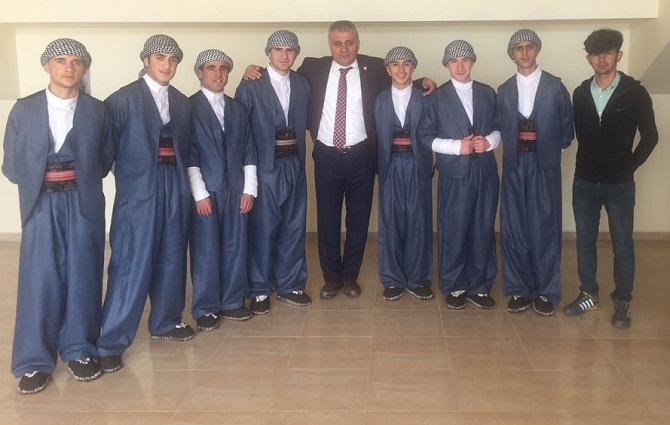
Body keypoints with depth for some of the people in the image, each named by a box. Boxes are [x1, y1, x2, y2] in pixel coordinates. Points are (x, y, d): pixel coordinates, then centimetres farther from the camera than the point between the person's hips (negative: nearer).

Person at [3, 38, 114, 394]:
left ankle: (79, 349, 20)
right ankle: (34, 361, 11)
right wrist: (37, 181, 1)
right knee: (39, 279, 0)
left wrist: (82, 179, -1)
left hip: (84, 204, 1)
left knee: (82, 276, 6)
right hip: (42, 205, 0)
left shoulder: (96, 110, 4)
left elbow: (106, 159, 8)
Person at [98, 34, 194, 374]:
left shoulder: (182, 102, 13)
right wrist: (125, 178, -10)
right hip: (138, 190, -5)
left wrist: (181, 182, 6)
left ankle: (166, 321, 31)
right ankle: (110, 341, 4)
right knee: (131, 265, -5)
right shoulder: (124, 99, -4)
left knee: (172, 258, 13)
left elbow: (184, 148, 13)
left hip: (174, 188, 6)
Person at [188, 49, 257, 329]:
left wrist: (249, 188, 2)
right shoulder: (190, 107, -2)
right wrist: (200, 193, -12)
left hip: (236, 190, 4)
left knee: (236, 247, 8)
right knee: (206, 250, 1)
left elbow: (248, 151, 10)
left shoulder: (237, 109, 12)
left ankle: (233, 302, 22)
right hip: (205, 191, -4)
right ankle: (205, 308, 14)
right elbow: (189, 154, -7)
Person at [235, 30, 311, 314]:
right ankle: (259, 289, 16)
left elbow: (306, 121, 12)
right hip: (264, 166, -4)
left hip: (295, 165, 4)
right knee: (263, 229, 2)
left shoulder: (303, 85, 9)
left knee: (293, 226, 11)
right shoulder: (251, 86, -5)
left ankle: (290, 285, 25)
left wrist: (299, 156, -1)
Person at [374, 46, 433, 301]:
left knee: (419, 221, 3)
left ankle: (418, 279, 16)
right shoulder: (379, 100, 6)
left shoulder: (424, 99, 3)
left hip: (417, 165, 0)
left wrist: (429, 166, -11)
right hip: (390, 166, 1)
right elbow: (376, 137, 3)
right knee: (390, 221, 4)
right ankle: (393, 279, 15)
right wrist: (378, 167, -5)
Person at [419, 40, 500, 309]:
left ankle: (479, 287, 17)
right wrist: (456, 146, -13)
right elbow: (426, 136, -1)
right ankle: (454, 287, 15)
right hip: (454, 173, -2)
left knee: (483, 230, 6)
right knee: (453, 230, 2)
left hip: (486, 171, 3)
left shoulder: (488, 94, 11)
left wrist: (489, 141, -8)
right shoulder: (437, 98, 3)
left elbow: (499, 128, 13)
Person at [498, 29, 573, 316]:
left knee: (545, 227, 1)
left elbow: (566, 127, 7)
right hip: (514, 166, 2)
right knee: (514, 228, 3)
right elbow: (501, 128, 12)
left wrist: (552, 149, 3)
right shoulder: (504, 91, 9)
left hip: (545, 166, -2)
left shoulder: (555, 87, 3)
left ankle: (546, 291, 12)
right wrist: (514, 146, 1)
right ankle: (519, 289, 14)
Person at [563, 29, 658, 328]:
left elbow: (649, 136, 0)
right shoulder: (580, 93, 3)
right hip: (584, 182, 3)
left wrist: (629, 166, -1)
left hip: (619, 184, -3)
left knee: (622, 245, 4)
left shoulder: (634, 93, -6)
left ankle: (622, 301, 17)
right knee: (585, 241, 10)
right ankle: (588, 294, 25)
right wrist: (589, 165, 5)